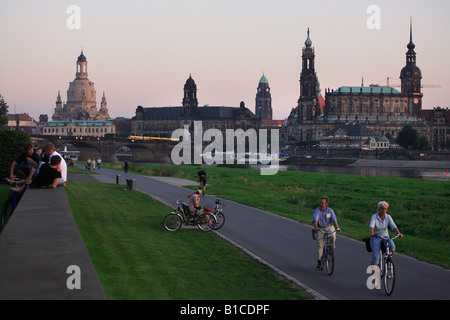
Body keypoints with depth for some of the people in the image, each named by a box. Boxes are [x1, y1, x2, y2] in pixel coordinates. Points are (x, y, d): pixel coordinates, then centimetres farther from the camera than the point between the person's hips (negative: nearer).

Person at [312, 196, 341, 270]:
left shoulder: (330, 210, -5)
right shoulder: (317, 210, -11)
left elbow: (334, 220, -13)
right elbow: (315, 220, -25)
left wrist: (337, 227, -31)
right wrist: (315, 228, -42)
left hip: (329, 228, 1)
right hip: (320, 229, -1)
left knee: (333, 236, -32)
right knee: (320, 245, -10)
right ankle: (319, 262, -2)